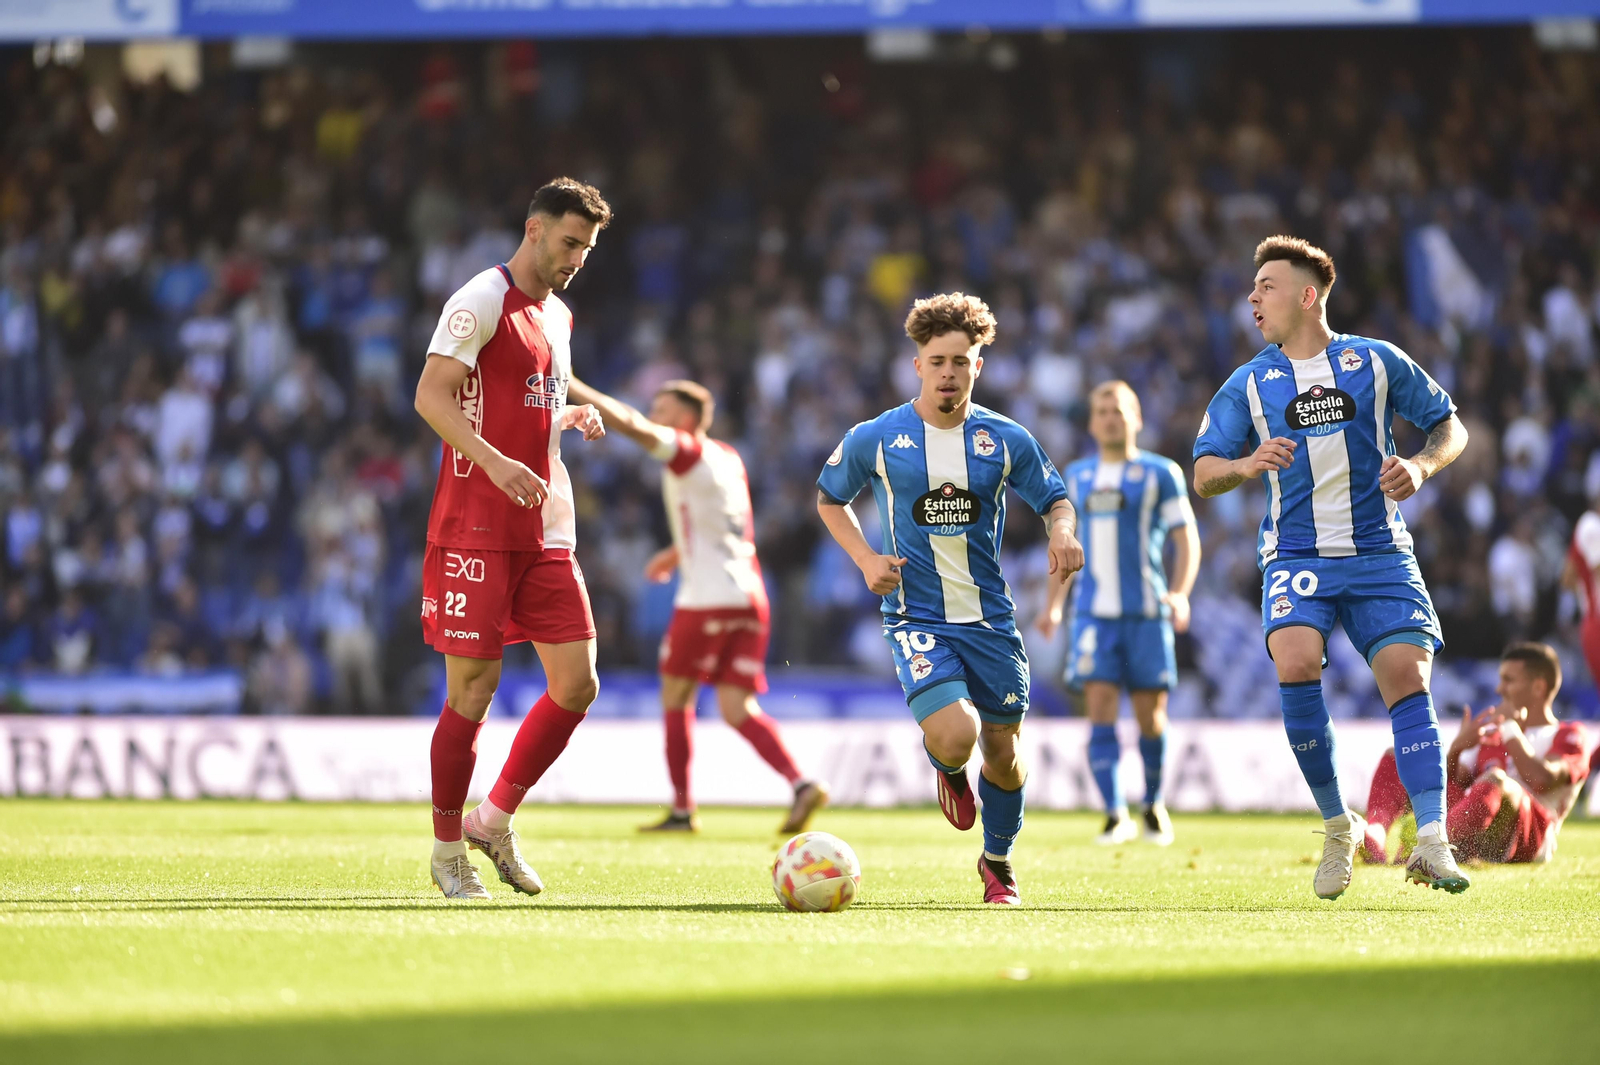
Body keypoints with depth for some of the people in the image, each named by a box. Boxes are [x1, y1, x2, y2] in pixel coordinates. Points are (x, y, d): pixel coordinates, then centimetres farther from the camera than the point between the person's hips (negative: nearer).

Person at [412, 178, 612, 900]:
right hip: (477, 529, -8)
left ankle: (494, 820, 16)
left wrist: (576, 416, 9)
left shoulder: (558, 315, 19)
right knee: (475, 687, -5)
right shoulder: (481, 301, -7)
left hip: (545, 532, 8)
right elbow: (431, 396, -16)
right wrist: (493, 462, -28)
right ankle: (447, 851, 7)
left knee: (576, 683, 1)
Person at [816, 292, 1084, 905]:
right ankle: (948, 771, 16)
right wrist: (865, 559, -3)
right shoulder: (874, 440, -4)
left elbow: (1055, 499, 13)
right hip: (916, 619, -3)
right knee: (955, 735, -24)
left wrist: (1063, 531, -11)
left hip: (990, 619, 3)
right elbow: (829, 497, 12)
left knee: (1002, 753, 8)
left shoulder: (1005, 441, 1)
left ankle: (998, 863, 35)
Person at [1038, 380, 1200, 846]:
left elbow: (1187, 540, 0)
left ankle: (1154, 805, 23)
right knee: (1100, 707, -11)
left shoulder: (1160, 474, 2)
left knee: (1150, 715, 1)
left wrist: (1180, 593, -16)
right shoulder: (1077, 477, 14)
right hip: (1094, 612, 2)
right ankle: (1116, 816, -12)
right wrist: (1053, 606, 19)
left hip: (1146, 612, -2)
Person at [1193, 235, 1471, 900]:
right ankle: (1338, 826, -9)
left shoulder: (1376, 362, 5)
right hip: (1296, 557, 0)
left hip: (1379, 553, 0)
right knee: (1295, 663, -24)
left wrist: (1421, 465, -9)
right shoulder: (1248, 384, 8)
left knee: (1407, 675, -15)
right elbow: (1204, 474, 5)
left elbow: (1451, 426, 12)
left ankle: (1432, 842, -17)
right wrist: (1247, 466, -17)